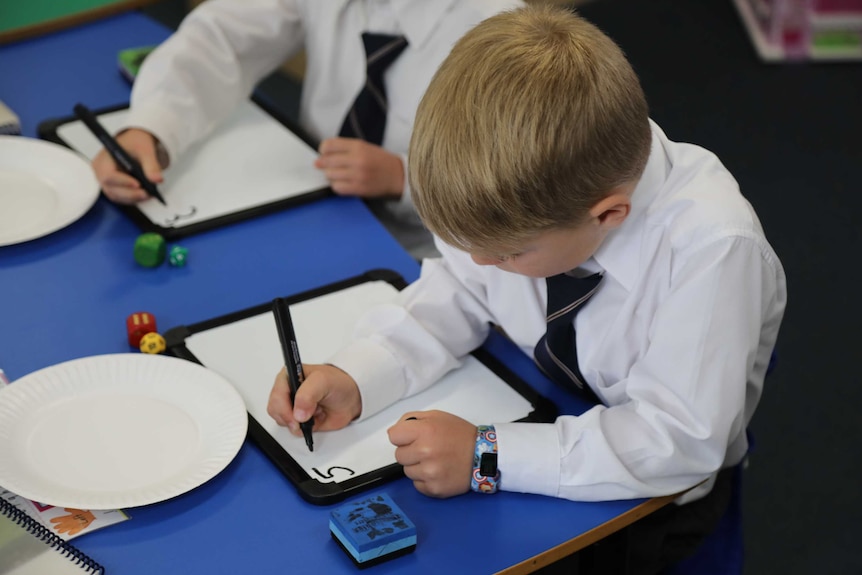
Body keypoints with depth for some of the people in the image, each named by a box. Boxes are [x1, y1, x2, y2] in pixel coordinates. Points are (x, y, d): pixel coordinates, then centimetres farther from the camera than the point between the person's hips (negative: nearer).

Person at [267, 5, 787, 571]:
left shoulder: (714, 245, -34)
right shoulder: (524, 192, -21)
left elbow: (682, 438, -32)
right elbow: (459, 293, -2)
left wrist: (487, 457, -34)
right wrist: (354, 379, -18)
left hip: (651, 497, -4)